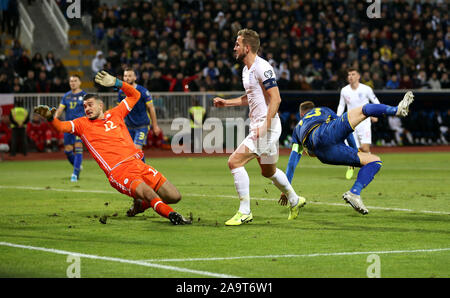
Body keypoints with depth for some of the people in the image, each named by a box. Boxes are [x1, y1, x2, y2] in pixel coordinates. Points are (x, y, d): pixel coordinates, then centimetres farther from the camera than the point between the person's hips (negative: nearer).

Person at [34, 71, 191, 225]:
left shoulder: (115, 114, 19)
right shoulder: (82, 124, 10)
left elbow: (135, 95, 27)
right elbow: (61, 126, -6)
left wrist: (116, 82, 14)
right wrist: (50, 117, -27)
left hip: (138, 164, 5)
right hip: (118, 173, -5)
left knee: (174, 196, 1)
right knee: (149, 193, -33)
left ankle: (140, 204, 22)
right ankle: (173, 216, -25)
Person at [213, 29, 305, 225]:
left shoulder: (262, 68, -16)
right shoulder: (247, 70, 14)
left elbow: (275, 99, -21)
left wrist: (265, 126, -25)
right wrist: (226, 102, 21)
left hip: (267, 125, -10)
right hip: (257, 126, 10)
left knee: (235, 162, -15)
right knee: (268, 171, 22)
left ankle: (244, 212, -10)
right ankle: (294, 200, 41)